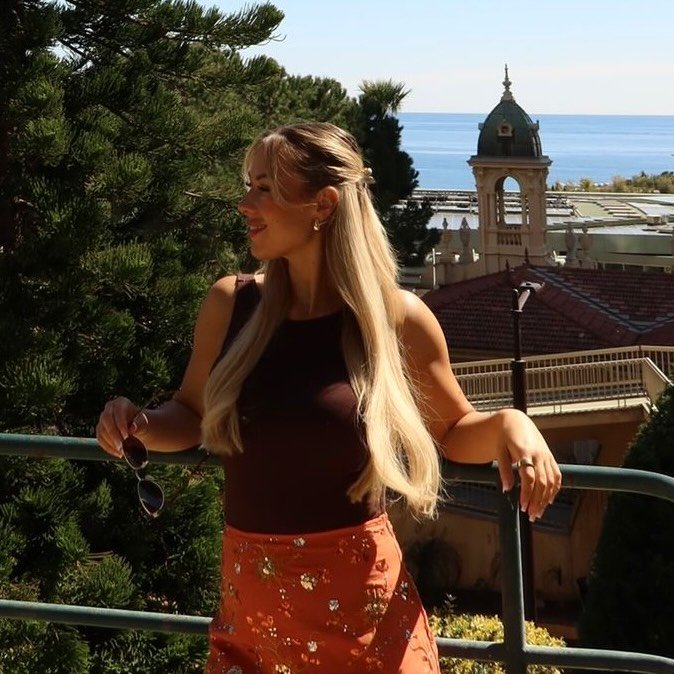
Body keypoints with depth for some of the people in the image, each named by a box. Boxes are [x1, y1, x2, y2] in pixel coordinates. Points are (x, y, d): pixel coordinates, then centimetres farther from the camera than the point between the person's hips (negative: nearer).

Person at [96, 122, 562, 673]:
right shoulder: (230, 304, -1)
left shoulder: (396, 318, -8)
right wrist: (137, 422, -7)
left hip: (358, 597, -3)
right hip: (249, 595, 3)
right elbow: (191, 417, 13)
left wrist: (508, 424, -15)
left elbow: (453, 432, 6)